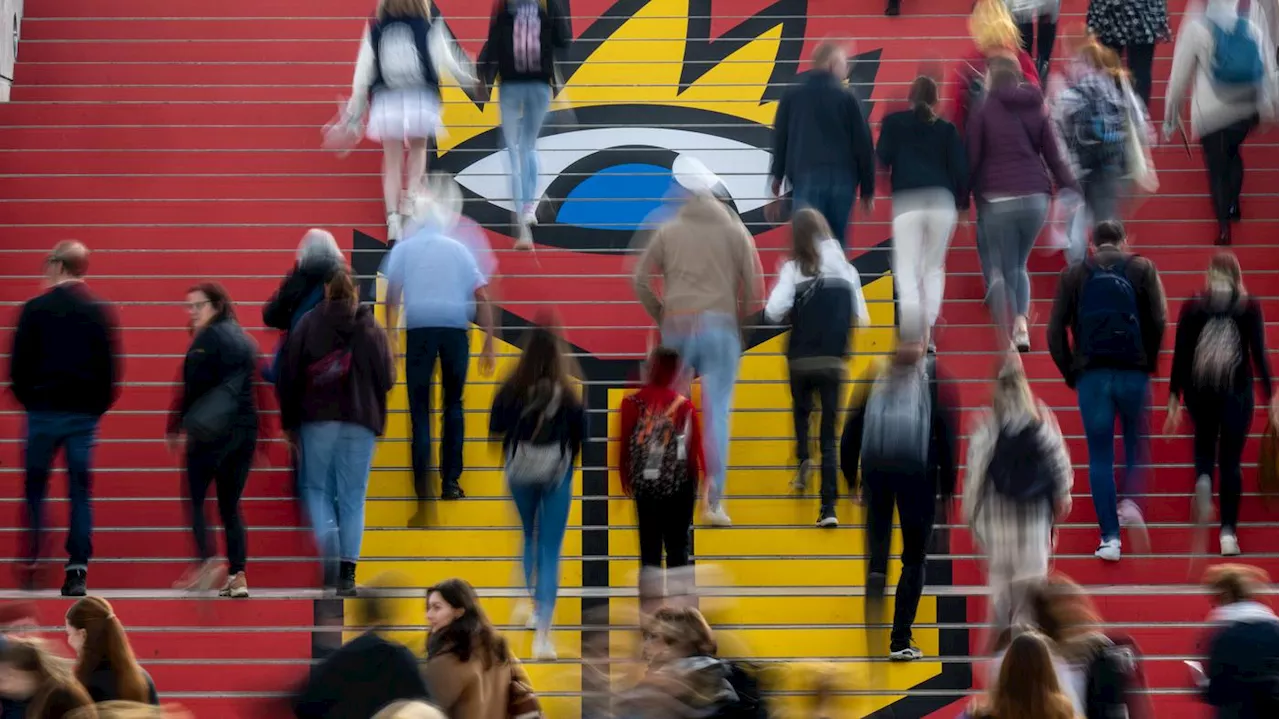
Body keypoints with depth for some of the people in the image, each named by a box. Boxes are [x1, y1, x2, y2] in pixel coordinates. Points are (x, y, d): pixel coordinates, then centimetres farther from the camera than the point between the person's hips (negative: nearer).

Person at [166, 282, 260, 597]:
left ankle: (206, 560, -15)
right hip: (246, 428, 7)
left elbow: (194, 386, -12)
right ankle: (238, 575, 0)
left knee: (194, 497, 1)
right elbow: (256, 388, 18)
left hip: (213, 430, -7)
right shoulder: (243, 339, 17)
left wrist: (175, 427, -7)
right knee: (231, 505, 8)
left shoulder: (208, 338, -6)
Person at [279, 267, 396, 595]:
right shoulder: (372, 329, 2)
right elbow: (388, 378, 1)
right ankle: (347, 572, 1)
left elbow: (288, 374, -2)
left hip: (318, 419, -1)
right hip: (361, 421, 1)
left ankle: (326, 538, -17)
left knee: (316, 487, 11)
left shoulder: (308, 324, -2)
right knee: (353, 497, 5)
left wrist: (289, 420, 6)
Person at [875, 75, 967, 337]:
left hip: (907, 203, -2)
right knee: (934, 268, 16)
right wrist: (963, 203, 16)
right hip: (942, 202, 2)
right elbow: (961, 168, 8)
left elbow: (881, 160, 3)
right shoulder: (946, 129, 14)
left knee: (907, 268, -1)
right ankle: (929, 331, 12)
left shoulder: (893, 123, 10)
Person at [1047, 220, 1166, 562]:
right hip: (1133, 373, 0)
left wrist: (1070, 373, 8)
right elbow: (1158, 321, -6)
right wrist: (1150, 364, 4)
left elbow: (1055, 330, 1)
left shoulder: (1073, 274, 8)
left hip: (1091, 375, 0)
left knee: (1100, 456, 5)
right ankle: (1130, 499, -2)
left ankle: (1110, 537, -1)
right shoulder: (1142, 269, 5)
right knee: (1136, 443, 21)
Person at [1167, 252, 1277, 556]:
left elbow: (1180, 355, 0)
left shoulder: (1192, 307, 2)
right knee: (1231, 460, 6)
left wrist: (1174, 400, 3)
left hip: (1198, 388, 1)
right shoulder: (1250, 306, 0)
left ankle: (1203, 480, -5)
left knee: (1205, 440, 27)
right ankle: (1228, 531, -2)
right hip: (1237, 389, -1)